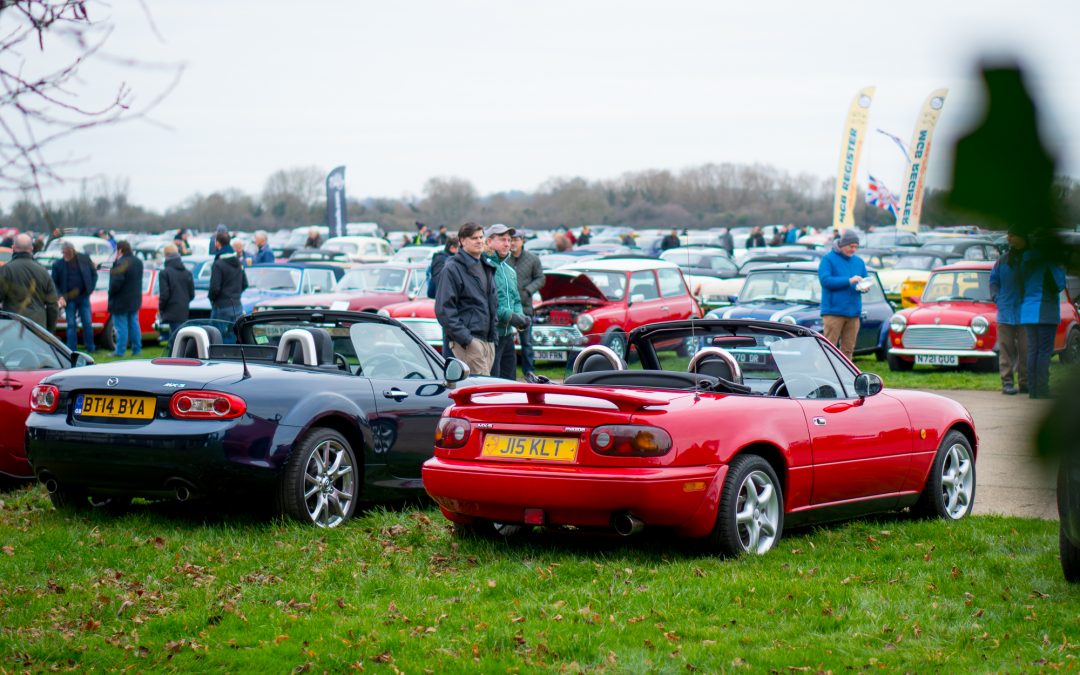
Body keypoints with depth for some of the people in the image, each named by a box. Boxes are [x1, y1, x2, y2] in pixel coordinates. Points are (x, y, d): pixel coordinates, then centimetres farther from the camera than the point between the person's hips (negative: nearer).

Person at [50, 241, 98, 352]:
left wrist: (90, 289, 0)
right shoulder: (58, 264, -4)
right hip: (69, 299, -1)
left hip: (84, 297, 1)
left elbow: (94, 273, 9)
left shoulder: (85, 259, -1)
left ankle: (90, 349, 15)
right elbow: (54, 283, 1)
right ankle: (71, 351, 7)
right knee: (71, 325, 2)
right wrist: (60, 296, -11)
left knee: (87, 324, 5)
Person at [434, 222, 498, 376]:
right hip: (468, 341, -8)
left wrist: (493, 335, 17)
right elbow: (443, 309, -13)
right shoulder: (452, 269, -7)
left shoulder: (487, 268, 19)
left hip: (488, 340, 8)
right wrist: (465, 338, -19)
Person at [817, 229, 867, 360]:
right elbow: (825, 280, -13)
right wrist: (849, 281, -20)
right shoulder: (828, 259, -1)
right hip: (834, 310, -5)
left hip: (853, 312, 5)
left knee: (848, 349, 7)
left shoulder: (859, 261, 17)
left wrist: (864, 287, -6)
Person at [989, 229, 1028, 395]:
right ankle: (1007, 382, 1)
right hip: (1006, 313, 1)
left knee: (1025, 350, 1)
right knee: (1006, 349, 0)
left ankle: (1024, 382, 8)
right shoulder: (1003, 261, 8)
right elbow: (993, 281, 15)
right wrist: (997, 298, 1)